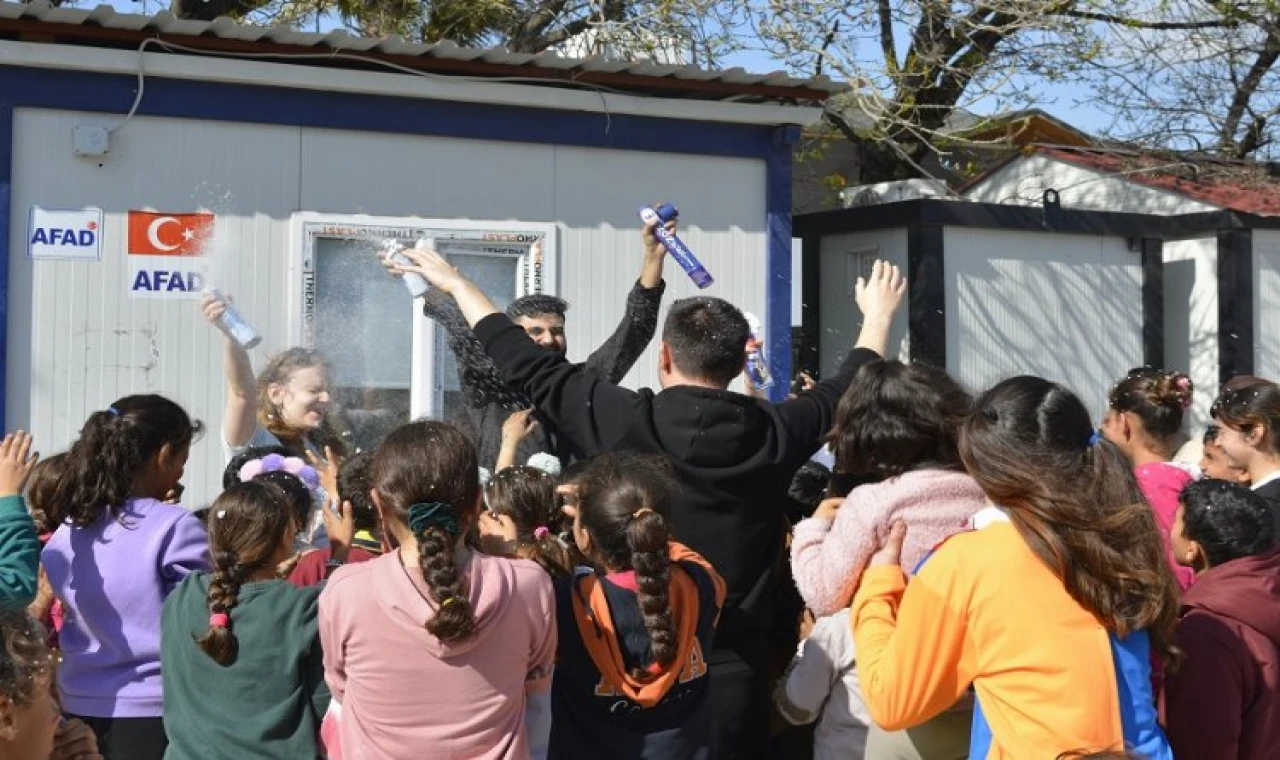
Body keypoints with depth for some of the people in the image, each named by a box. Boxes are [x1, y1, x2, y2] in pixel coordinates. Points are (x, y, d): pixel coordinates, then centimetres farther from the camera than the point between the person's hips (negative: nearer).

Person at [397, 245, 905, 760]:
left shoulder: (623, 420, -14)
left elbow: (528, 368, -4)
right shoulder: (775, 432, -6)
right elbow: (847, 389, 13)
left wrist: (457, 284, 9)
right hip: (735, 664, 2)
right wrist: (878, 314, 32)